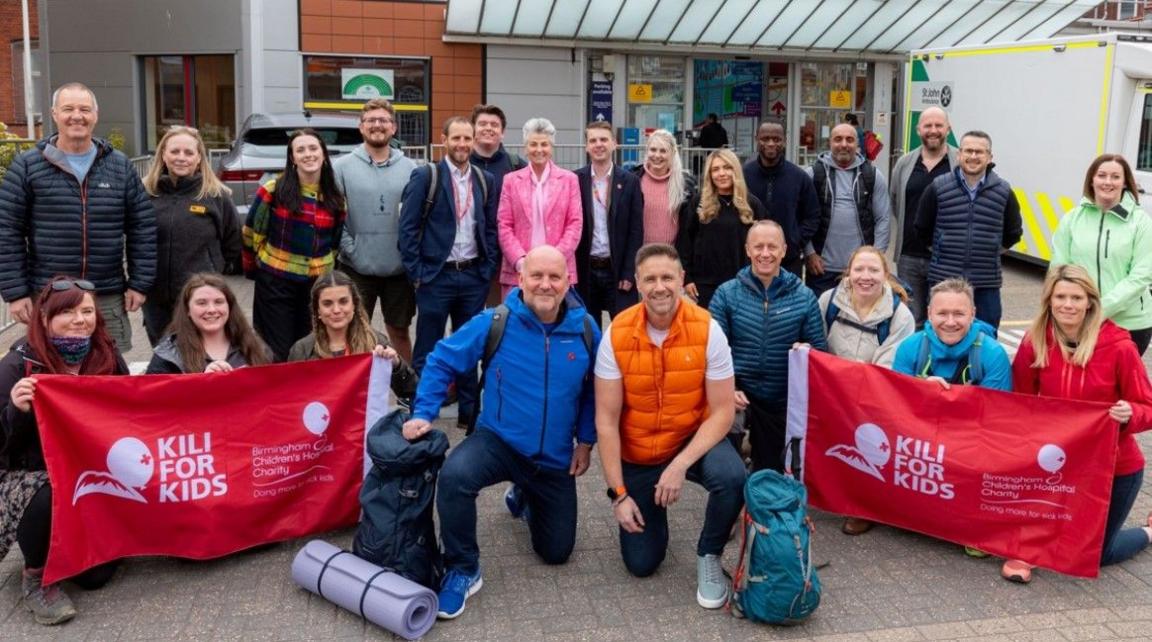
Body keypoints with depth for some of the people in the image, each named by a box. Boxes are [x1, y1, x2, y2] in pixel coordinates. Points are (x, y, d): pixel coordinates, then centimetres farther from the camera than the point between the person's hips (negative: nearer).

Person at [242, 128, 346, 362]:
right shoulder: (273, 190, -7)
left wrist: (327, 271, 13)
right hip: (276, 281, -3)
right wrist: (252, 268, 7)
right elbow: (251, 232, 0)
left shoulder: (335, 198, 5)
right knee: (278, 354, 3)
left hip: (318, 284, 3)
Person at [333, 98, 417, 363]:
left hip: (400, 269, 2)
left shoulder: (410, 168, 2)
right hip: (357, 269, -1)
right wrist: (350, 249, -11)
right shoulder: (341, 167, -2)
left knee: (399, 332, 15)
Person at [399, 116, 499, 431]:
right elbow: (408, 228, -7)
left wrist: (489, 270, 2)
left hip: (474, 277, 4)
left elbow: (491, 229, 11)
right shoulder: (425, 176, -5)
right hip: (436, 275, -4)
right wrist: (416, 273, -10)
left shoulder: (485, 180, 8)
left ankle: (469, 412, 23)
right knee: (427, 350, 4)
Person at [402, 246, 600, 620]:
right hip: (498, 441, -2)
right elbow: (442, 363, -7)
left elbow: (594, 389, 4)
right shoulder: (495, 323, -16)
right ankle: (463, 571, -13)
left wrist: (586, 439, 2)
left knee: (556, 552, 12)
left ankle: (526, 500, 45)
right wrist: (423, 414, -16)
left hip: (555, 459, 3)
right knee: (455, 476, -37)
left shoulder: (585, 330, -10)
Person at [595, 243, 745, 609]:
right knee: (641, 565, 3)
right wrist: (618, 492, -17)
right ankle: (653, 512, 38)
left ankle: (709, 556, -4)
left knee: (732, 479, -34)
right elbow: (606, 420, -14)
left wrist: (681, 465, -29)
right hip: (637, 454, 1)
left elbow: (721, 412, -16)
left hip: (693, 440, -1)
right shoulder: (616, 335, -17)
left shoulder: (707, 330, -18)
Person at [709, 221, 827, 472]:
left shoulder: (804, 296, 0)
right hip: (739, 395, -2)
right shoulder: (726, 294, -4)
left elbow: (820, 350, 4)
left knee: (771, 472, 14)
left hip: (785, 401, 3)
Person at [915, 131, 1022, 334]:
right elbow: (922, 229, 8)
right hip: (944, 280, -1)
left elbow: (1013, 233, 14)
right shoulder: (937, 188, -2)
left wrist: (991, 251, 14)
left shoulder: (1004, 192, 1)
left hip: (986, 285, 1)